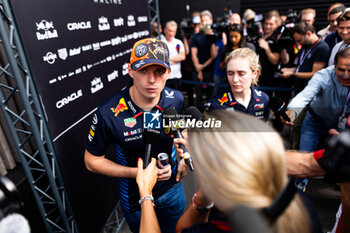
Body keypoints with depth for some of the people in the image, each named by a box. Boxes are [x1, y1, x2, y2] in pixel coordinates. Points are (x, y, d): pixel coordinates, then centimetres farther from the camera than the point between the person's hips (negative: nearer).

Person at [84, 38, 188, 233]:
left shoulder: (176, 100, -16)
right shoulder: (109, 114, -30)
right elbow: (92, 161, -17)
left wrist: (185, 157, -2)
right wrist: (138, 173, -26)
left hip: (173, 187, 4)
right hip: (136, 198, -3)